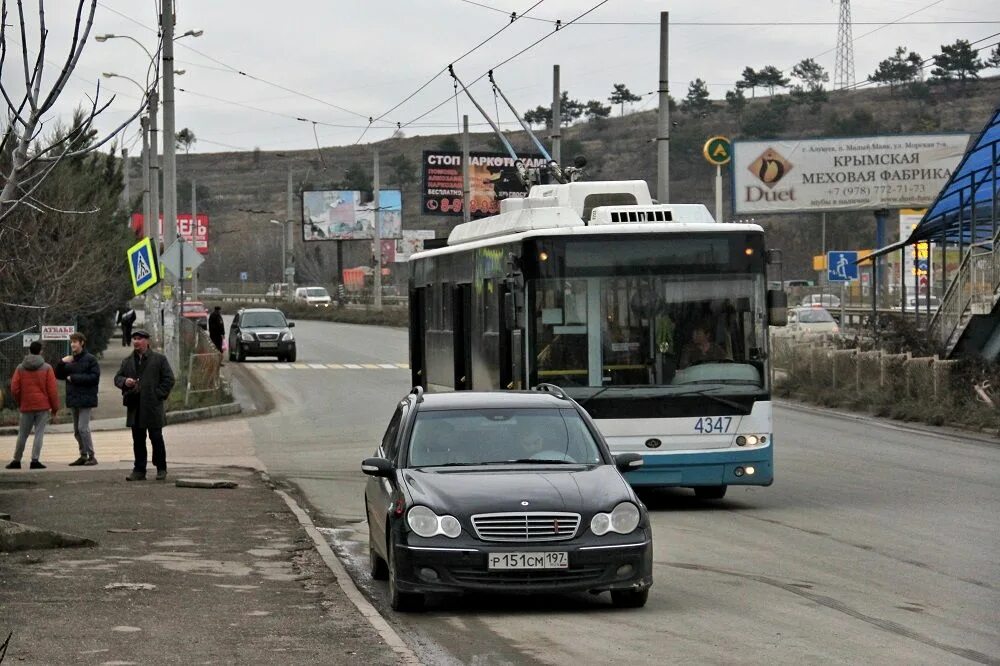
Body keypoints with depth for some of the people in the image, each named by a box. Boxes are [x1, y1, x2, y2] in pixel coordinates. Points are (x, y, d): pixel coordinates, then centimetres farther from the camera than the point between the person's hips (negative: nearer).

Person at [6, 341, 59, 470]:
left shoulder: (20, 368, 4)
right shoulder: (46, 368, -3)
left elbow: (14, 389, 1)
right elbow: (52, 390, -5)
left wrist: (19, 403, 16)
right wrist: (55, 407, 3)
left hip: (26, 406, 2)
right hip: (43, 406, -2)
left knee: (22, 434, 11)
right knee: (39, 433, -2)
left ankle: (16, 460, 16)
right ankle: (35, 460, -10)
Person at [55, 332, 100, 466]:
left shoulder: (90, 359, -8)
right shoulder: (70, 360, 14)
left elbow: (94, 377, -17)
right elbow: (58, 375, 16)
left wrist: (74, 378, -15)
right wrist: (61, 363, -3)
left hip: (85, 399, -8)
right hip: (74, 399, 8)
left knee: (83, 427, -13)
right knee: (77, 430, 11)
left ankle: (91, 456, -8)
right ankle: (83, 456, 18)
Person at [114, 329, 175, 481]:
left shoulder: (159, 359, 1)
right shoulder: (128, 361, 14)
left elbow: (168, 379, -1)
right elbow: (117, 377, 17)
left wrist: (159, 394, -10)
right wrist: (124, 381, -6)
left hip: (153, 406, -4)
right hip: (135, 407, 4)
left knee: (156, 438, 1)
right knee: (138, 440, 6)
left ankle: (161, 469, 11)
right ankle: (139, 470, 10)